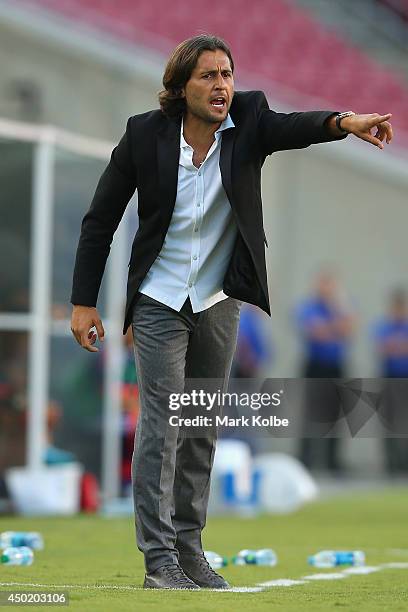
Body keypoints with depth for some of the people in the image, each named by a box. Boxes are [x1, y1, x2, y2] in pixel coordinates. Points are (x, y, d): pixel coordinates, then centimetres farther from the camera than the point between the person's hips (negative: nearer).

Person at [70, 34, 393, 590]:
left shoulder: (248, 122, -9)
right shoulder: (145, 134, -13)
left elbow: (295, 127, -32)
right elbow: (101, 220, -5)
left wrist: (344, 122, -54)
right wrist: (84, 302, -7)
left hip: (219, 303, 3)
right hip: (159, 302, -3)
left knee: (204, 430, 10)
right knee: (161, 426, -9)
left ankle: (189, 548, 20)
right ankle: (159, 560, -6)